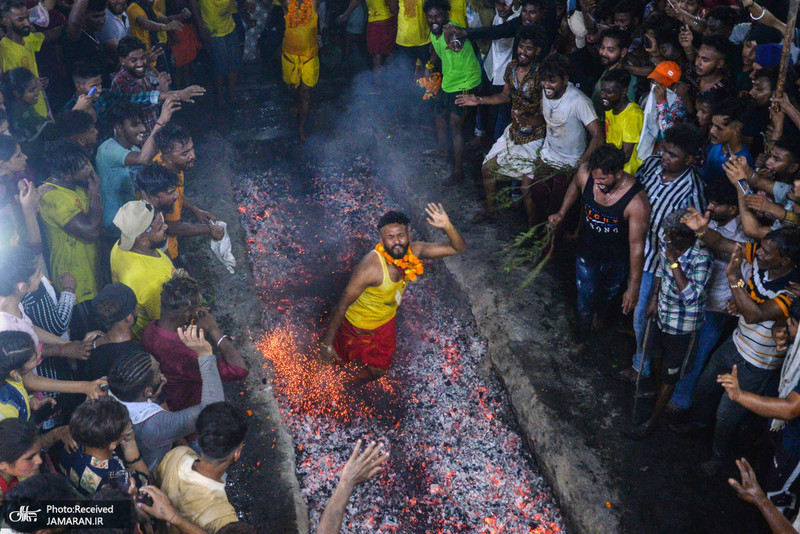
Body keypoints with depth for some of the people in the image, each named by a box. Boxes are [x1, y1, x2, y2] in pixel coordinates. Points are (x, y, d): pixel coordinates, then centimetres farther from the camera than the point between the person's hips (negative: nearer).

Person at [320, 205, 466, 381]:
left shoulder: (414, 251, -22)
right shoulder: (371, 267, -39)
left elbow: (458, 248, -21)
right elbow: (344, 303, -31)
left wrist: (447, 226, -42)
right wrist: (328, 340, -25)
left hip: (386, 320, 6)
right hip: (359, 325, -5)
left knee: (378, 369, 24)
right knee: (342, 357, 22)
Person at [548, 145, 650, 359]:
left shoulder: (636, 201, -36)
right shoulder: (585, 174, -26)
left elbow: (637, 245, -28)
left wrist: (634, 286, -22)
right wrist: (561, 214, -1)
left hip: (617, 261, -1)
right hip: (587, 255, 2)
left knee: (608, 295, 29)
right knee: (585, 304, 15)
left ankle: (599, 313, 65)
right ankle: (581, 342, 44)